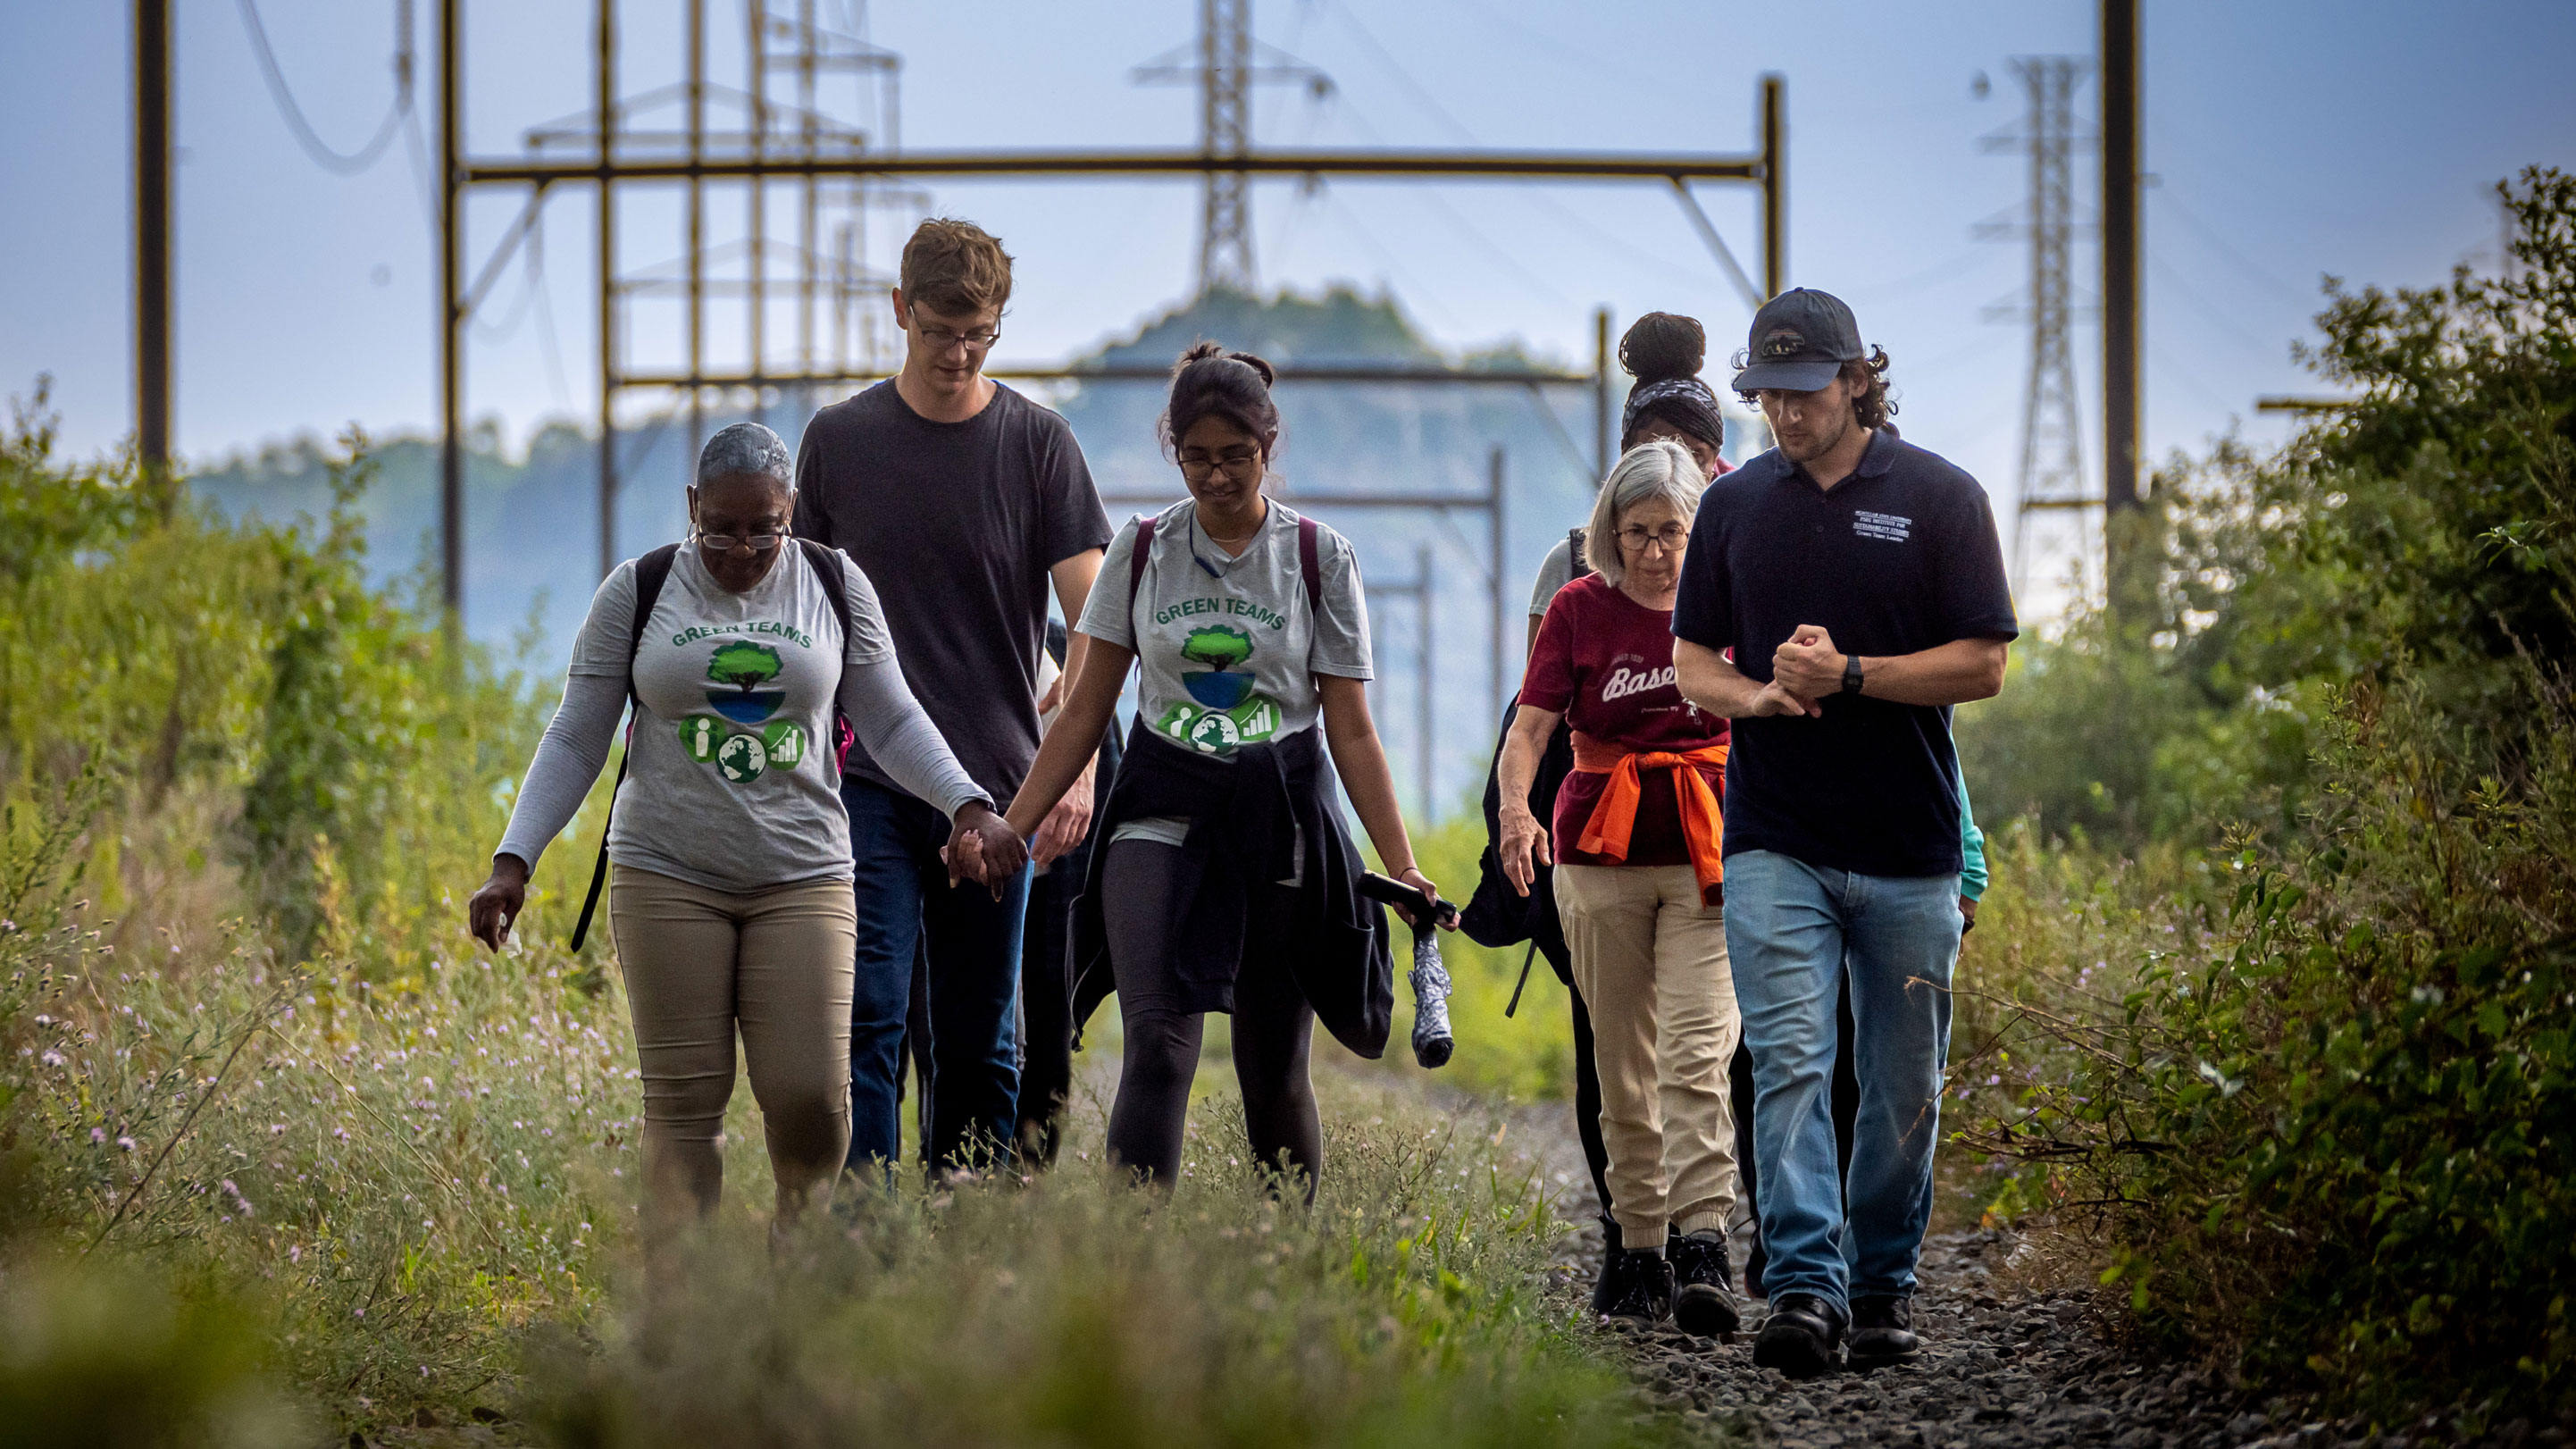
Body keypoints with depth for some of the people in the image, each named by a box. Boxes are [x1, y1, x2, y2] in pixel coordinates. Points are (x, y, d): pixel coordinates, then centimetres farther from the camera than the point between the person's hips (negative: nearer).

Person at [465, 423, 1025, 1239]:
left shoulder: (834, 586, 6)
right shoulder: (639, 593, 2)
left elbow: (892, 721, 10)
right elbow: (575, 740, 5)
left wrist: (969, 807, -5)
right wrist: (514, 862, -4)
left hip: (803, 875, 1)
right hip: (667, 877, 0)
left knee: (811, 1095, -8)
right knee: (685, 1098, -5)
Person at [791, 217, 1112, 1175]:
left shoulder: (1037, 445, 0)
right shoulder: (838, 440, 5)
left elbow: (1094, 623, -5)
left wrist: (1077, 768, -19)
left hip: (998, 785, 0)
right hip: (867, 781, 0)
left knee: (978, 1041, 6)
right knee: (867, 1016, -12)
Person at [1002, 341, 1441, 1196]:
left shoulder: (1319, 557, 1)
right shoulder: (1141, 550, 4)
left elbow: (1351, 730, 2)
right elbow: (1087, 711, 9)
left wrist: (1402, 866, -5)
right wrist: (1009, 829, 4)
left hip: (1282, 815, 0)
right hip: (1164, 811, 0)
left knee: (1274, 1068, 4)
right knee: (1157, 1041, -18)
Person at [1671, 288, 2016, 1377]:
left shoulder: (1940, 499, -1)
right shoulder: (1735, 505, 9)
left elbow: (1982, 664, -4)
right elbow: (1690, 664, 12)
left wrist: (1848, 674, -16)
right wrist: (1762, 694, -10)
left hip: (1909, 847, -1)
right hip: (1774, 842, 1)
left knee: (1903, 1084, 6)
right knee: (1788, 1063, -13)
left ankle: (1884, 1283, 20)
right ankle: (1804, 1288, -19)